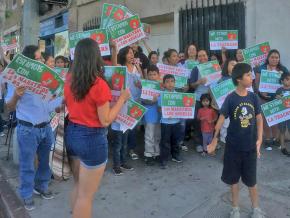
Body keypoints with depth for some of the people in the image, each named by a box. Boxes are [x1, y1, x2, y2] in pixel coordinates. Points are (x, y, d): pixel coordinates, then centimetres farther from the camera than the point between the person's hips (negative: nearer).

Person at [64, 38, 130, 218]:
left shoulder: (69, 79, 2)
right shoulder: (99, 84, -19)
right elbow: (105, 121, -17)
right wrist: (123, 98, -9)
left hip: (72, 133, 8)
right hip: (92, 138, -8)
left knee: (78, 187, 26)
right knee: (86, 195, 9)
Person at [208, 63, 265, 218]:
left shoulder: (253, 97, -3)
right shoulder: (230, 99, -12)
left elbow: (259, 119, 3)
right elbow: (221, 118, -8)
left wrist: (259, 139, -5)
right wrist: (214, 140, -6)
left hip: (250, 145, 2)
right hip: (233, 146, -2)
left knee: (251, 179, 14)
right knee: (234, 178, 13)